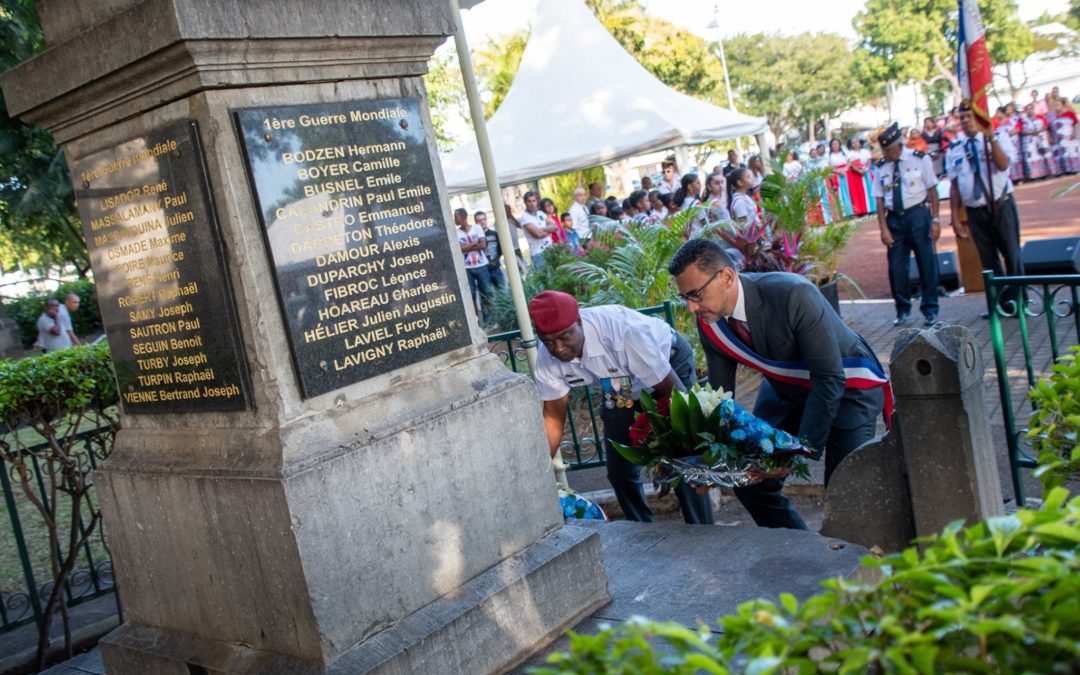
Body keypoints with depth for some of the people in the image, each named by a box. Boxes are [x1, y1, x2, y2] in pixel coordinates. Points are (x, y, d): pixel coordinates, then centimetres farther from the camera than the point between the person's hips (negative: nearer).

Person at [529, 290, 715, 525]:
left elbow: (673, 393, -31)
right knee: (619, 470, 4)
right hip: (621, 388, 5)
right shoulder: (547, 361, -24)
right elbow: (553, 418, -10)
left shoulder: (623, 332, -41)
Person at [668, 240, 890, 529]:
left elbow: (830, 380, -30)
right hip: (787, 388, 6)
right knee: (752, 479, 3)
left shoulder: (793, 296, -35)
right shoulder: (709, 322, -15)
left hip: (847, 384, -6)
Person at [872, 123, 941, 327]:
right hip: (894, 219, 2)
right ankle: (902, 309, 19)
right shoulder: (882, 166, 2)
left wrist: (935, 220, -8)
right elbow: (879, 198, 2)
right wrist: (884, 228, -4)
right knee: (896, 265, 3)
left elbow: (932, 190, -4)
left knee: (926, 262, 3)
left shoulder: (919, 159, -5)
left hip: (917, 216, -2)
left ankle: (930, 309, 15)